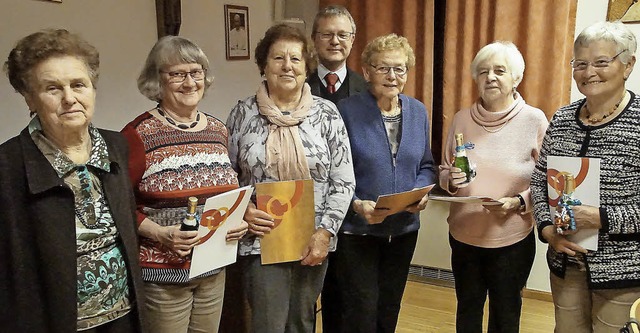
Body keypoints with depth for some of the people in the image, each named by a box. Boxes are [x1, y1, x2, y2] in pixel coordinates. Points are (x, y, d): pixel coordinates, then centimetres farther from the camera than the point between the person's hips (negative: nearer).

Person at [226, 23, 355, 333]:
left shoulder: (326, 112, -2)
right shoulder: (243, 113, -1)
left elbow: (343, 181, -2)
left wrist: (326, 231, -10)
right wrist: (241, 210, -11)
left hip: (313, 241, 1)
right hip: (262, 241, -1)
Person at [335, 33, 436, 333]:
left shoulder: (418, 111, 4)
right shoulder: (347, 111, -11)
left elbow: (426, 166, 11)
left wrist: (421, 192, -8)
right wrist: (356, 204, -25)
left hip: (404, 228, 5)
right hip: (357, 229, -5)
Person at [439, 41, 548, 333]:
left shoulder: (534, 120, -9)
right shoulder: (461, 119, -1)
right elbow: (443, 172, 8)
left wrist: (518, 202, -22)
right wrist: (451, 181, -14)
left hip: (513, 239, -2)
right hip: (464, 235, 3)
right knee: (468, 308, 20)